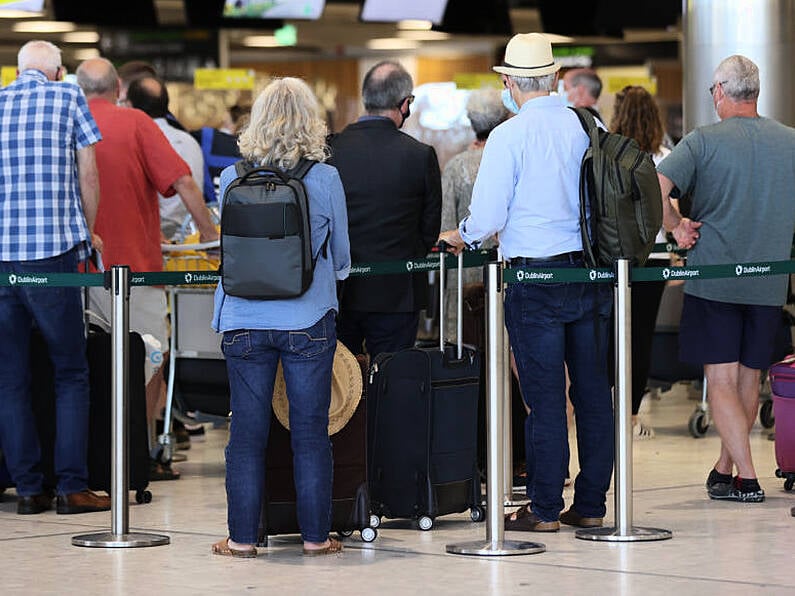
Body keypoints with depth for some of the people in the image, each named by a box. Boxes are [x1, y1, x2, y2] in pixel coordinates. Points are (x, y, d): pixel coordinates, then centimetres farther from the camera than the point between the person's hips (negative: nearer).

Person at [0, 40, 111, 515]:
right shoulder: (67, 98, 3)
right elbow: (88, 175, 3)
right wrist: (89, 233, 17)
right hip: (53, 253, -3)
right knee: (71, 374, 5)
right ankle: (73, 487, 0)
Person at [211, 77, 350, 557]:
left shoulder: (234, 178, -2)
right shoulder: (325, 178, -6)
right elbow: (342, 258, 5)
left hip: (244, 321, 1)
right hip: (308, 320, -1)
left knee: (247, 431, 7)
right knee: (311, 432, 6)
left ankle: (242, 536, 10)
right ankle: (316, 535, 11)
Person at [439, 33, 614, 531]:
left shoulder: (509, 136, -11)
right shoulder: (588, 127, 2)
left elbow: (487, 218, -10)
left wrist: (460, 237, 11)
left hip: (536, 278, -4)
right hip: (592, 274, 4)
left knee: (545, 397, 0)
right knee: (593, 392, 9)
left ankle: (545, 509, 5)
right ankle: (591, 504, 14)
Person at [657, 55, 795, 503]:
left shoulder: (704, 141, -8)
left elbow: (655, 187, -19)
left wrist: (677, 225, -3)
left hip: (713, 277, -3)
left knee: (721, 380, 0)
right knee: (749, 379, 15)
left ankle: (746, 478, -8)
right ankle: (725, 466, 27)